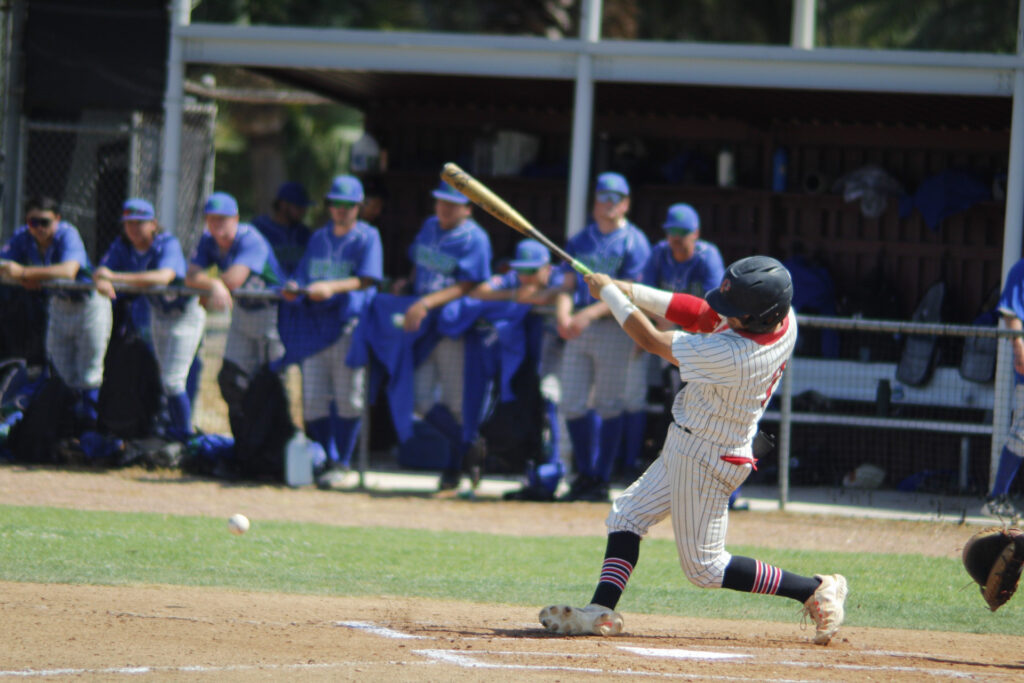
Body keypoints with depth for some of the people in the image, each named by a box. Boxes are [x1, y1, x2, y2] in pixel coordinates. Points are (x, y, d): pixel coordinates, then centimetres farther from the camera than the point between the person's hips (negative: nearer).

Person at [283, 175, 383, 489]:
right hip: (316, 324, 5)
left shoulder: (367, 237, 2)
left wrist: (332, 288, -23)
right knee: (313, 399, 1)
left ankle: (342, 464, -1)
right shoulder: (319, 238, 19)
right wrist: (294, 289, -7)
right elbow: (302, 276, 17)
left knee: (348, 398, -7)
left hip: (351, 325, -5)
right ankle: (329, 460, 14)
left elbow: (367, 279, -9)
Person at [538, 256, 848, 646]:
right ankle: (601, 610, 10)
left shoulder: (731, 356, -36)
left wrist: (609, 292, -9)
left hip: (703, 459, -10)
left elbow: (651, 341, -23)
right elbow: (701, 315, 1)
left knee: (705, 568, 4)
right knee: (627, 515, 14)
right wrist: (631, 291, -3)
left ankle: (815, 589, 6)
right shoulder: (784, 318, -12)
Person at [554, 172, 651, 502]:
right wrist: (563, 314, -10)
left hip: (615, 327, -5)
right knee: (572, 405, 3)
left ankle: (601, 480, 1)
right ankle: (585, 474, 16)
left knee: (609, 406, -4)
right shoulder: (579, 241, 16)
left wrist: (589, 314, -21)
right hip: (578, 328, 6)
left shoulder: (634, 242, -2)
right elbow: (568, 285, 12)